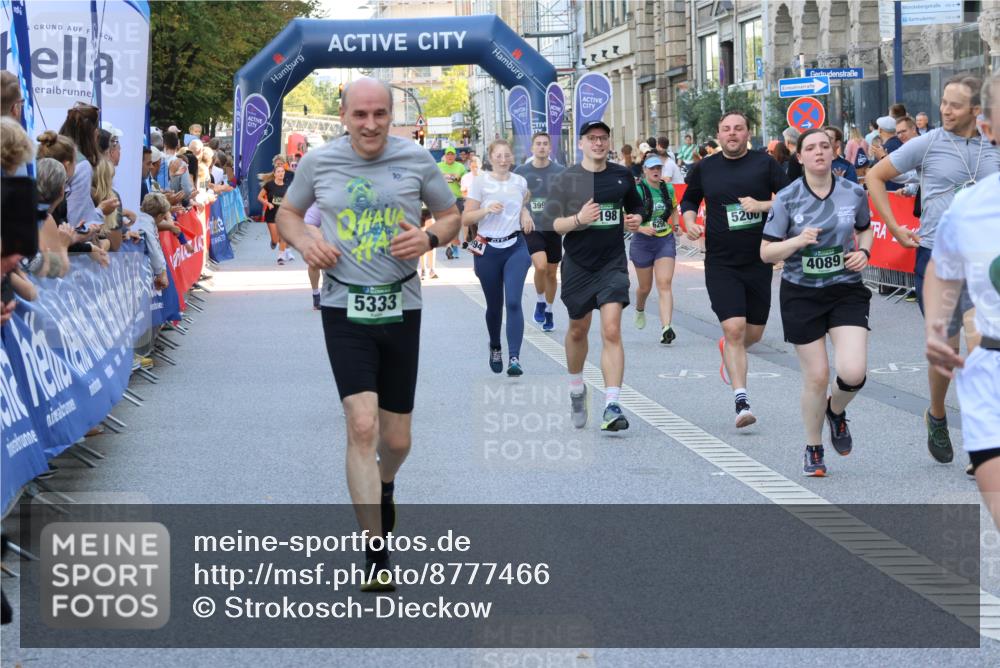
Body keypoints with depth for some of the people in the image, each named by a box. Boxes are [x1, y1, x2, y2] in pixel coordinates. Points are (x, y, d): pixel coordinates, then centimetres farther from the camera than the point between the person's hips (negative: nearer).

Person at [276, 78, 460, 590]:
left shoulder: (416, 160, 0)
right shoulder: (318, 162, 0)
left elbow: (452, 216, 11)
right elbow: (287, 213, 16)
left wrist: (430, 237, -11)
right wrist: (304, 241, -6)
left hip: (401, 309, 2)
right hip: (345, 311, -2)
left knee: (396, 440, 9)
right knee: (362, 425, -17)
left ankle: (384, 484, 47)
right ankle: (376, 556, -13)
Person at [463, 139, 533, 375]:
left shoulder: (520, 182, 5)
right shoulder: (480, 182, -4)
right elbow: (466, 219, -5)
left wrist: (525, 213, 6)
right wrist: (486, 210, -22)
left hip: (515, 249, 1)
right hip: (488, 250, -1)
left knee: (513, 302, -15)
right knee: (494, 305, 11)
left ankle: (514, 358, -19)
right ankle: (495, 348, 39)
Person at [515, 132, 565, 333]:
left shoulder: (560, 172, 1)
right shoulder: (521, 172, 0)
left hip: (553, 228, 2)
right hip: (531, 228, -2)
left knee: (552, 273, 9)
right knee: (541, 265, -22)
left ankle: (549, 311, 28)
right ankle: (540, 302, 3)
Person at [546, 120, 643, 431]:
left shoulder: (622, 175, 5)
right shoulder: (567, 179, -4)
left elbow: (635, 208, 22)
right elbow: (552, 224, -7)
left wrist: (636, 220, 0)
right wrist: (579, 219, -24)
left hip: (613, 264, 0)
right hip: (577, 264, 0)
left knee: (611, 331, -14)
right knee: (578, 330, 15)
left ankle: (612, 407, -19)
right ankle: (576, 389, 41)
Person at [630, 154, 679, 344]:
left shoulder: (668, 189, 2)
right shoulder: (638, 190, -12)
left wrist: (675, 225, 8)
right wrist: (641, 228, -30)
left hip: (666, 241, 2)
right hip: (643, 242, -2)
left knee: (665, 284, -13)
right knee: (645, 287, 13)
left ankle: (666, 328, -22)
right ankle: (639, 310, 49)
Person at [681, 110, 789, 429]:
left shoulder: (764, 163, 0)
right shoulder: (704, 169, 4)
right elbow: (689, 200, 21)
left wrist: (762, 205, -16)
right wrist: (689, 221, 0)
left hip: (759, 261, 1)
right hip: (721, 264, -1)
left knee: (754, 333, 12)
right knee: (734, 329, -15)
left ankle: (727, 351, 48)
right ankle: (741, 402, -15)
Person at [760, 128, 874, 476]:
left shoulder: (854, 193, -1)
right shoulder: (787, 199, -7)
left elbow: (865, 228, 19)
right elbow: (766, 252, -5)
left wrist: (864, 252, -2)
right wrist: (798, 241, -22)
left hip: (847, 291, 1)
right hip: (801, 294, -1)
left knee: (853, 372, -15)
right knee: (816, 376, 2)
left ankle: (836, 410, 22)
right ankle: (814, 449, 25)